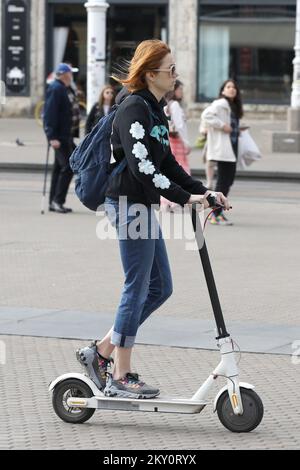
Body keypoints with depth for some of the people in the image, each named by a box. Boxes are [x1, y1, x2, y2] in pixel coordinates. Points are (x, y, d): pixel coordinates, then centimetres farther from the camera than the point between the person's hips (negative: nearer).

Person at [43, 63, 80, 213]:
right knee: (67, 167, -12)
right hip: (59, 136, -10)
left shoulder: (68, 89, 16)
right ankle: (57, 201, -9)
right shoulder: (55, 89, -15)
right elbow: (50, 115, -22)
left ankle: (54, 202, 16)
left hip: (67, 135, 10)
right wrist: (52, 137, -27)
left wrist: (73, 134, 21)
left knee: (59, 168, 11)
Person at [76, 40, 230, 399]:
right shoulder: (135, 108, -16)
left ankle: (100, 352, 16)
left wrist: (202, 191, 9)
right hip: (129, 203, -10)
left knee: (160, 288, 12)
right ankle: (120, 377, 4)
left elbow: (166, 162, 18)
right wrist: (186, 197, -24)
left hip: (141, 205, 10)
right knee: (137, 288, -4)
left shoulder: (154, 109, 15)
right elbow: (142, 166, -24)